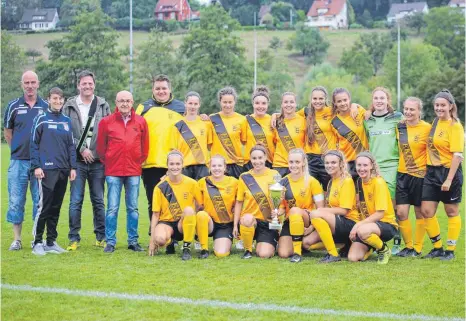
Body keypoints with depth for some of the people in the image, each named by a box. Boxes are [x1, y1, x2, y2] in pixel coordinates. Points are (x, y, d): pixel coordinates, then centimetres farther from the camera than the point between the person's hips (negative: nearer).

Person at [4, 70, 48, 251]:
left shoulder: (46, 107, 5)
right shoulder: (13, 106, 4)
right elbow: (7, 132, 14)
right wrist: (18, 150, 10)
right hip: (18, 161, 0)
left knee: (40, 202, 4)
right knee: (15, 201, 0)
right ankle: (17, 239, 7)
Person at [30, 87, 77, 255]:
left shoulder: (67, 121, 14)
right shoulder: (41, 119, 0)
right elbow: (34, 144, -2)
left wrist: (72, 167, 9)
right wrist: (36, 166, -9)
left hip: (63, 170, 5)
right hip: (46, 170, -5)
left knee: (56, 208, 8)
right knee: (44, 206, -8)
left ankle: (51, 242, 15)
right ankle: (37, 242, 0)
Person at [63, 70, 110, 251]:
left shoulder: (103, 106, 7)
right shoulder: (69, 106, 4)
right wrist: (81, 149, -9)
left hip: (98, 161, 1)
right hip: (78, 161, -1)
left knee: (98, 201, 7)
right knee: (75, 201, -2)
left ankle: (101, 237, 14)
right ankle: (74, 239, 3)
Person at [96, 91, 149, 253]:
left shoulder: (141, 122, 6)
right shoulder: (106, 122, 1)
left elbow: (145, 145, 13)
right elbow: (101, 146, 8)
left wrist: (140, 161, 10)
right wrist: (107, 162, 9)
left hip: (134, 171, 2)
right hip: (113, 172, -2)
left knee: (133, 208, 7)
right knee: (112, 208, -2)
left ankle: (133, 241, 13)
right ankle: (110, 242, 3)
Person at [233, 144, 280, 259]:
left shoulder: (274, 175, 1)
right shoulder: (245, 177, 1)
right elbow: (239, 203, 6)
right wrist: (235, 225, 0)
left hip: (268, 223, 0)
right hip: (249, 221, 0)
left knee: (264, 254, -19)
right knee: (247, 218, -38)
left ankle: (261, 245, 21)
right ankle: (248, 250, -11)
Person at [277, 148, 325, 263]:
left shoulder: (312, 182, -8)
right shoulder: (283, 182, 3)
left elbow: (320, 208, -7)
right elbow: (282, 207, 8)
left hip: (308, 220, -4)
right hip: (290, 221, 4)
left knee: (295, 210, -38)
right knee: (283, 254, -18)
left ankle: (298, 252, -27)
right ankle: (298, 244, 19)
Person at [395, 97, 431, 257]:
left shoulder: (427, 128, -10)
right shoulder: (399, 126, 3)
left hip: (420, 174, -4)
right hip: (403, 174, 4)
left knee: (420, 213, 6)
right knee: (401, 213, -1)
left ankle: (417, 248, 18)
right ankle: (408, 246, 14)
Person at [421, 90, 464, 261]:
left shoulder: (455, 126, -12)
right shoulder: (435, 122, 9)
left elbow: (457, 155, -16)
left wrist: (449, 179, -20)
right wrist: (429, 168, 11)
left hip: (449, 171, -7)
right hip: (432, 171, 7)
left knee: (452, 212, 6)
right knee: (426, 211, 3)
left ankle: (450, 250, 15)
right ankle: (437, 247, 17)